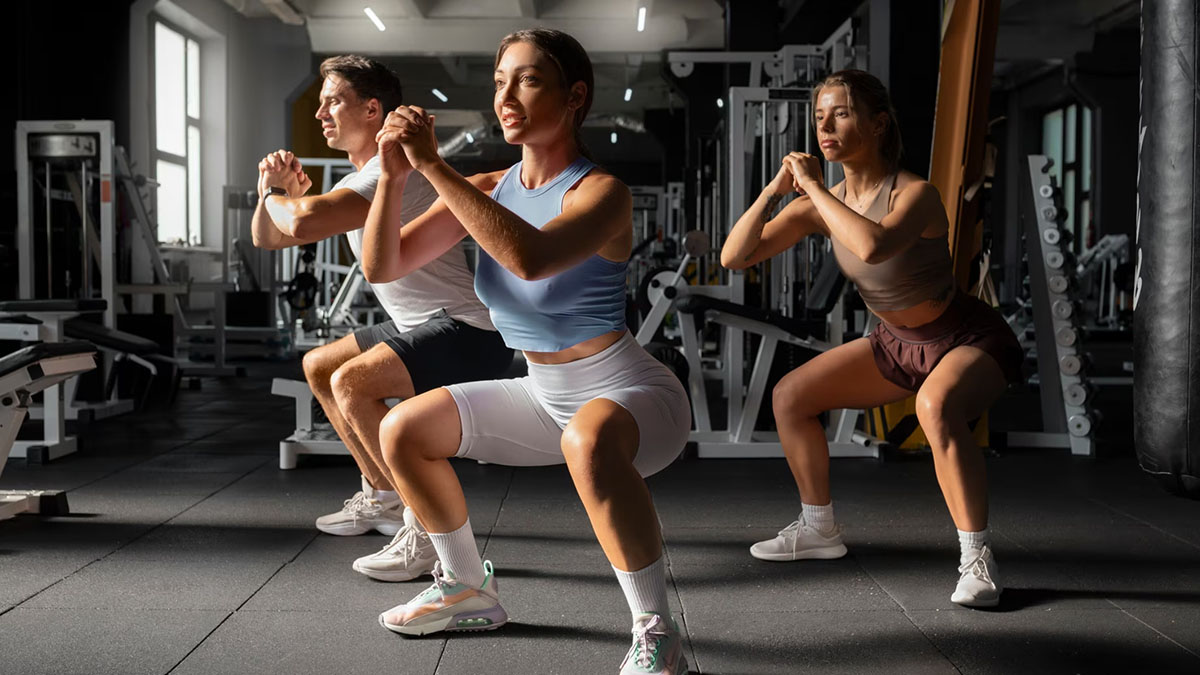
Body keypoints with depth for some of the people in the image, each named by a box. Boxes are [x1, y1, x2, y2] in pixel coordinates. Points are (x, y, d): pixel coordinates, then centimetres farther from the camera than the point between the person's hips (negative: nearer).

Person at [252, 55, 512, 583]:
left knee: (351, 383, -29)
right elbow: (267, 239, 18)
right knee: (318, 367, 22)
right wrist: (275, 190, -3)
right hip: (420, 327, 11)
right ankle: (382, 498, 29)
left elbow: (303, 224, -33)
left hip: (469, 331, -11)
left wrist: (275, 196, -10)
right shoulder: (355, 185, 14)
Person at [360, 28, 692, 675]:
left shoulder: (601, 191, -19)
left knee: (589, 441, -42)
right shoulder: (489, 189, 1)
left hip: (628, 395, -8)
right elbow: (382, 265, -2)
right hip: (544, 396, 8)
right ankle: (469, 589, 26)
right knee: (402, 431, 9)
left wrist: (433, 166, -36)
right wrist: (392, 176, -18)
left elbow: (530, 258, -41)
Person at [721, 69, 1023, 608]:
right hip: (898, 343, 8)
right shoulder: (823, 203, -7)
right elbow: (734, 257, -9)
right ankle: (819, 529, 24)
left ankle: (977, 560, -29)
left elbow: (874, 246, -50)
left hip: (971, 340, -8)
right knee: (790, 396, 7)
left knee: (936, 406, -40)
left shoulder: (915, 194, -27)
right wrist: (776, 188, -22)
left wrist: (813, 187, -36)